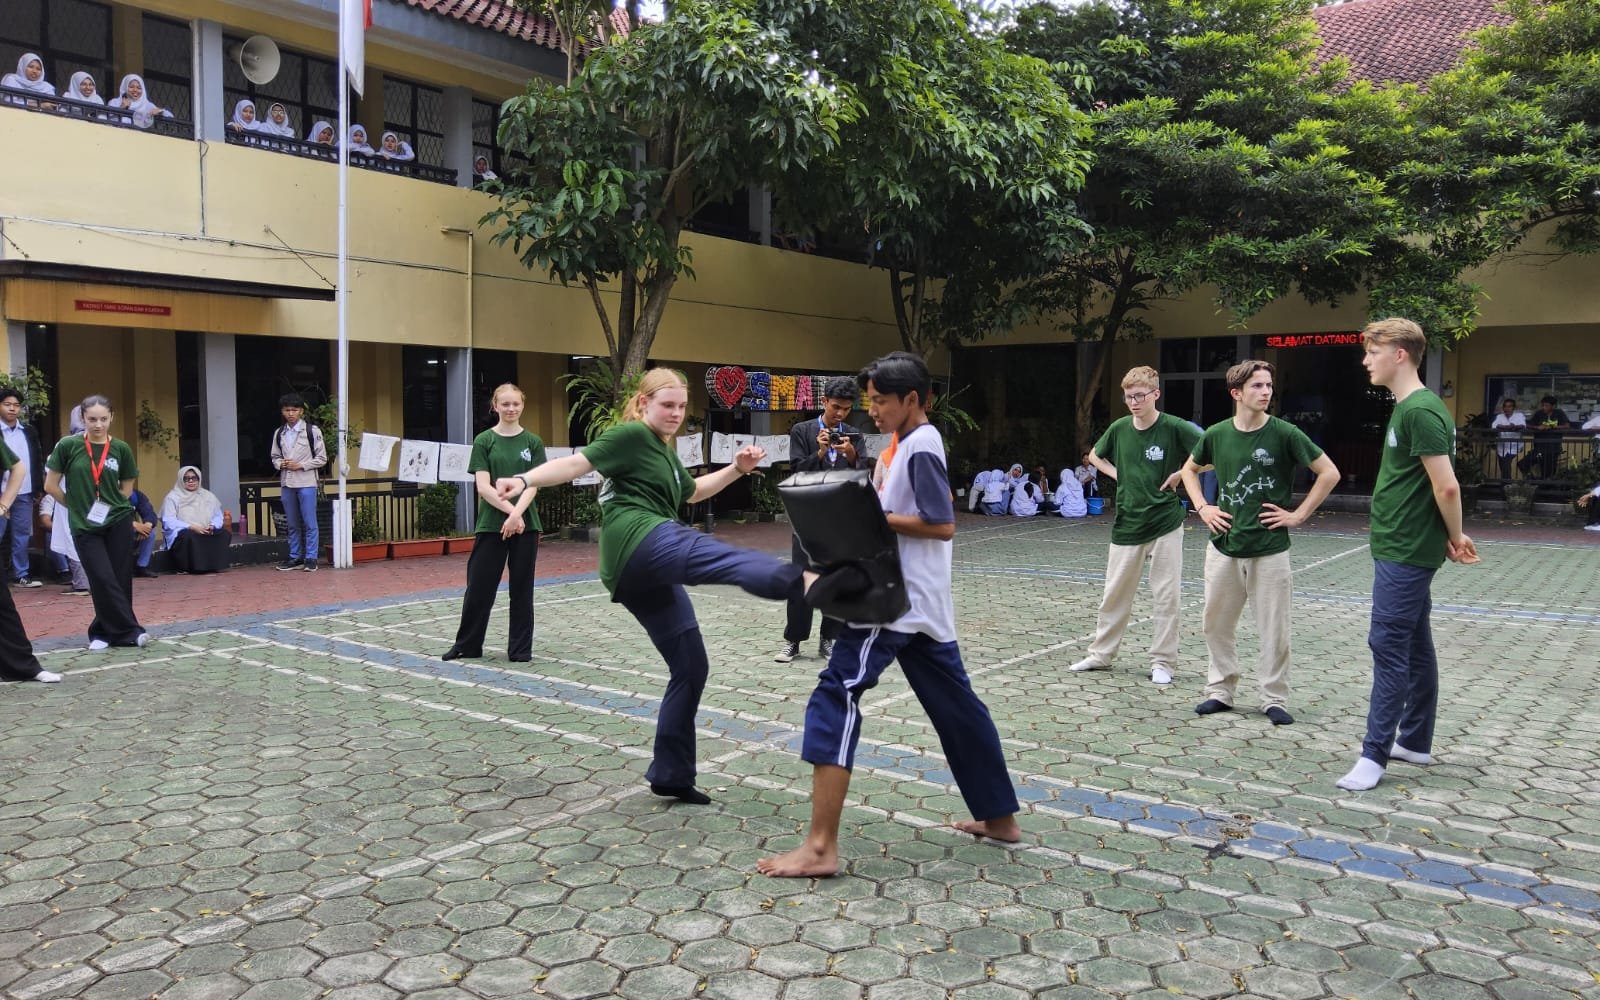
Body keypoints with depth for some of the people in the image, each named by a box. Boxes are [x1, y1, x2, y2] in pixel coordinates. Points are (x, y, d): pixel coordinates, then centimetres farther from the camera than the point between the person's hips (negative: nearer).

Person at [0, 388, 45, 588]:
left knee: (22, 535, 9)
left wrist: (39, 488, 10)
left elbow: (37, 461, 14)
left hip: (24, 493, 4)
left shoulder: (29, 432, 11)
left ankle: (21, 575, 15)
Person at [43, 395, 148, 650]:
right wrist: (77, 506, 7)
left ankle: (104, 631, 19)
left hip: (119, 522, 2)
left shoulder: (121, 449, 0)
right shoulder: (68, 446, -5)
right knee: (104, 580, -7)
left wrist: (107, 505, 3)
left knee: (120, 579, 3)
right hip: (84, 526, -2)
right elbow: (51, 486, 1)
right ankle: (129, 630, 0)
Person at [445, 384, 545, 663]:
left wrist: (517, 515, -17)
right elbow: (483, 487, -5)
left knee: (521, 587, 6)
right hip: (491, 525, -1)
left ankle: (520, 648, 15)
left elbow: (532, 485, -2)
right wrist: (511, 511, -16)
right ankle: (467, 644, 19)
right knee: (479, 585, 4)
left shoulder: (533, 442, 5)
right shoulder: (484, 441, 2)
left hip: (526, 525, 1)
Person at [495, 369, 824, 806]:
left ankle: (671, 774, 17)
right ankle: (804, 580, -57)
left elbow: (692, 491, 41)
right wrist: (525, 480, -26)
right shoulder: (632, 435, 0)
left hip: (643, 574, 9)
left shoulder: (663, 450, 27)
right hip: (642, 542, -9)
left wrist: (738, 468, 28)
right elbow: (578, 463, -10)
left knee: (690, 667, 11)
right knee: (732, 561, -30)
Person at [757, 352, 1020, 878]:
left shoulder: (920, 447, -14)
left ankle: (821, 848, -14)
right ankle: (1000, 817, 30)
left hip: (897, 598, -11)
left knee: (836, 697, -14)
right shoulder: (912, 440, 16)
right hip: (917, 598, 11)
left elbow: (943, 525, -20)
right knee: (955, 704, 17)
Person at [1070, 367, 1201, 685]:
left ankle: (1163, 662, 13)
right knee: (1114, 594, 11)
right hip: (1127, 525, 4)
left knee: (1166, 596, 2)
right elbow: (1094, 455, 21)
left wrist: (1181, 474, -11)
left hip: (1165, 524, -4)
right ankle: (1101, 654, 24)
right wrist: (1116, 474, 6)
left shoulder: (1175, 428, -10)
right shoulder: (1119, 428, 3)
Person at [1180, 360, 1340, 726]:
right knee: (1217, 623, 10)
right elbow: (1190, 469, 19)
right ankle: (1220, 691, 24)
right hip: (1224, 547, 3)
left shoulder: (1284, 433, -8)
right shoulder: (1217, 434, 1)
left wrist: (1299, 514, -5)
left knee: (1273, 628, 3)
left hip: (1270, 550, -3)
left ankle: (1275, 699, 16)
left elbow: (1329, 473, -3)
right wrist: (1202, 507, 7)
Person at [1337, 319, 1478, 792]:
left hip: (1405, 552, -10)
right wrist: (1450, 538, 14)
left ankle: (1375, 755, -2)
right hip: (1401, 548, 10)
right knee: (1415, 646, 15)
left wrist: (1454, 538, -7)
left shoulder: (1420, 411, -18)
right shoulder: (1406, 407, 13)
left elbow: (1446, 486, -21)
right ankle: (1415, 742, 26)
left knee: (1389, 647, -7)